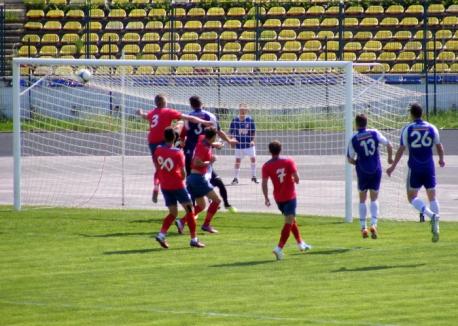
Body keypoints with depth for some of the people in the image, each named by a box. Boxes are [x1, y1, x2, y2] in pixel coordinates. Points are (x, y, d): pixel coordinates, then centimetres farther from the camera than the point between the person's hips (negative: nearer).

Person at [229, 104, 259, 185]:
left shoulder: (250, 119, -6)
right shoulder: (235, 120, -7)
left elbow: (253, 131, 1)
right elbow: (231, 132, -1)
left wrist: (252, 140, -9)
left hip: (249, 144, 1)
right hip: (239, 144, -1)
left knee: (253, 158, 2)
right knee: (237, 160, 1)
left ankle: (253, 176, 18)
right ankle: (236, 178, 9)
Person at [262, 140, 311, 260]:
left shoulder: (266, 166, -5)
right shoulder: (288, 161, -7)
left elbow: (264, 183, -10)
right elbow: (296, 178, -10)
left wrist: (266, 198, -1)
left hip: (278, 197, 3)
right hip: (290, 196, -3)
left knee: (291, 220, 22)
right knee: (289, 222, -4)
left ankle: (300, 243, 35)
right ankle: (279, 248, -18)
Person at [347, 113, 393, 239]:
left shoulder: (353, 139, -8)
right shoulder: (374, 133, -5)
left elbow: (350, 159, -3)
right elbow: (389, 145, 0)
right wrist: (390, 158, 18)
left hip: (362, 172, -1)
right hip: (376, 170, 1)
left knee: (362, 199, 13)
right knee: (374, 199, 9)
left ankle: (363, 228, 10)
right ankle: (373, 224, -10)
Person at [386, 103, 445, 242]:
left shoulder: (407, 129, -6)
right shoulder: (432, 128, 2)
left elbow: (401, 150, -8)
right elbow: (439, 147, 12)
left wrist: (393, 167, 1)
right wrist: (441, 160, 32)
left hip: (415, 168, -3)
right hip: (429, 168, 3)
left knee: (412, 197, 5)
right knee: (432, 197, 11)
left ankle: (431, 215, -20)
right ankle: (435, 228, 2)